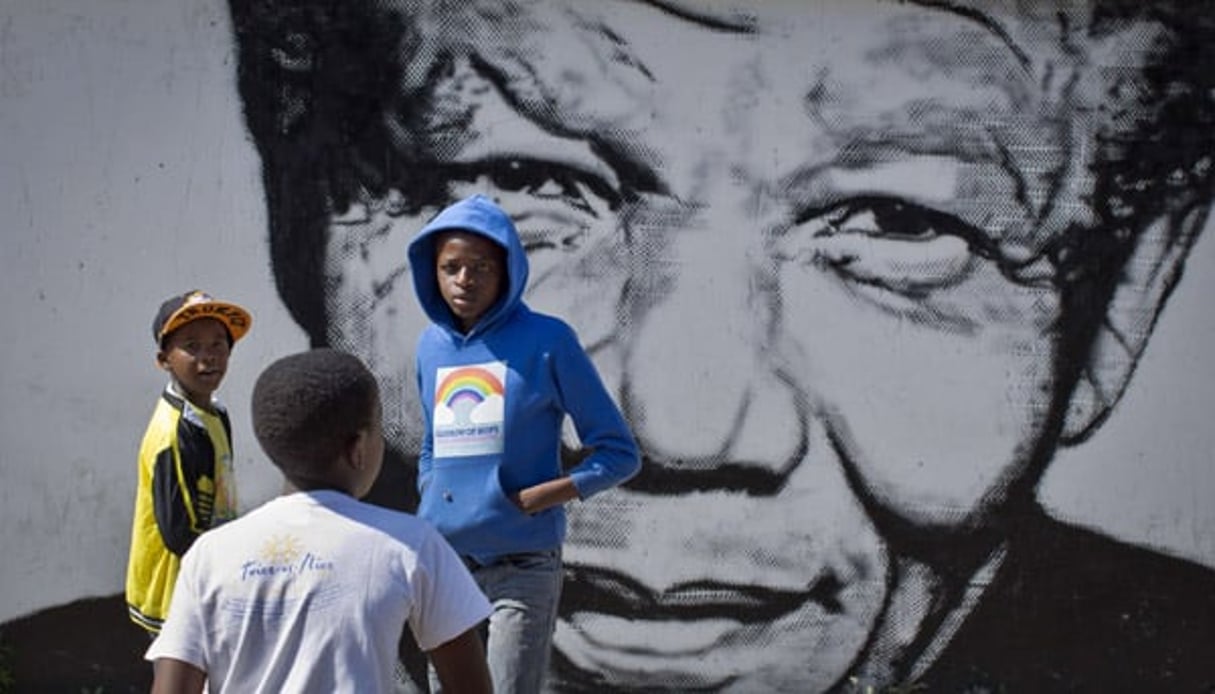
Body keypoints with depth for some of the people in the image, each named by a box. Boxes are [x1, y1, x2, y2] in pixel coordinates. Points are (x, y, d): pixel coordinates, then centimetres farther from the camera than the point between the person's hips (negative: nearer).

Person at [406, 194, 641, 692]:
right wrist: (430, 505, 7)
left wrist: (535, 498, -13)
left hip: (523, 565, -5)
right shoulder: (431, 346, 9)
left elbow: (619, 454, -2)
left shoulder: (546, 341, -6)